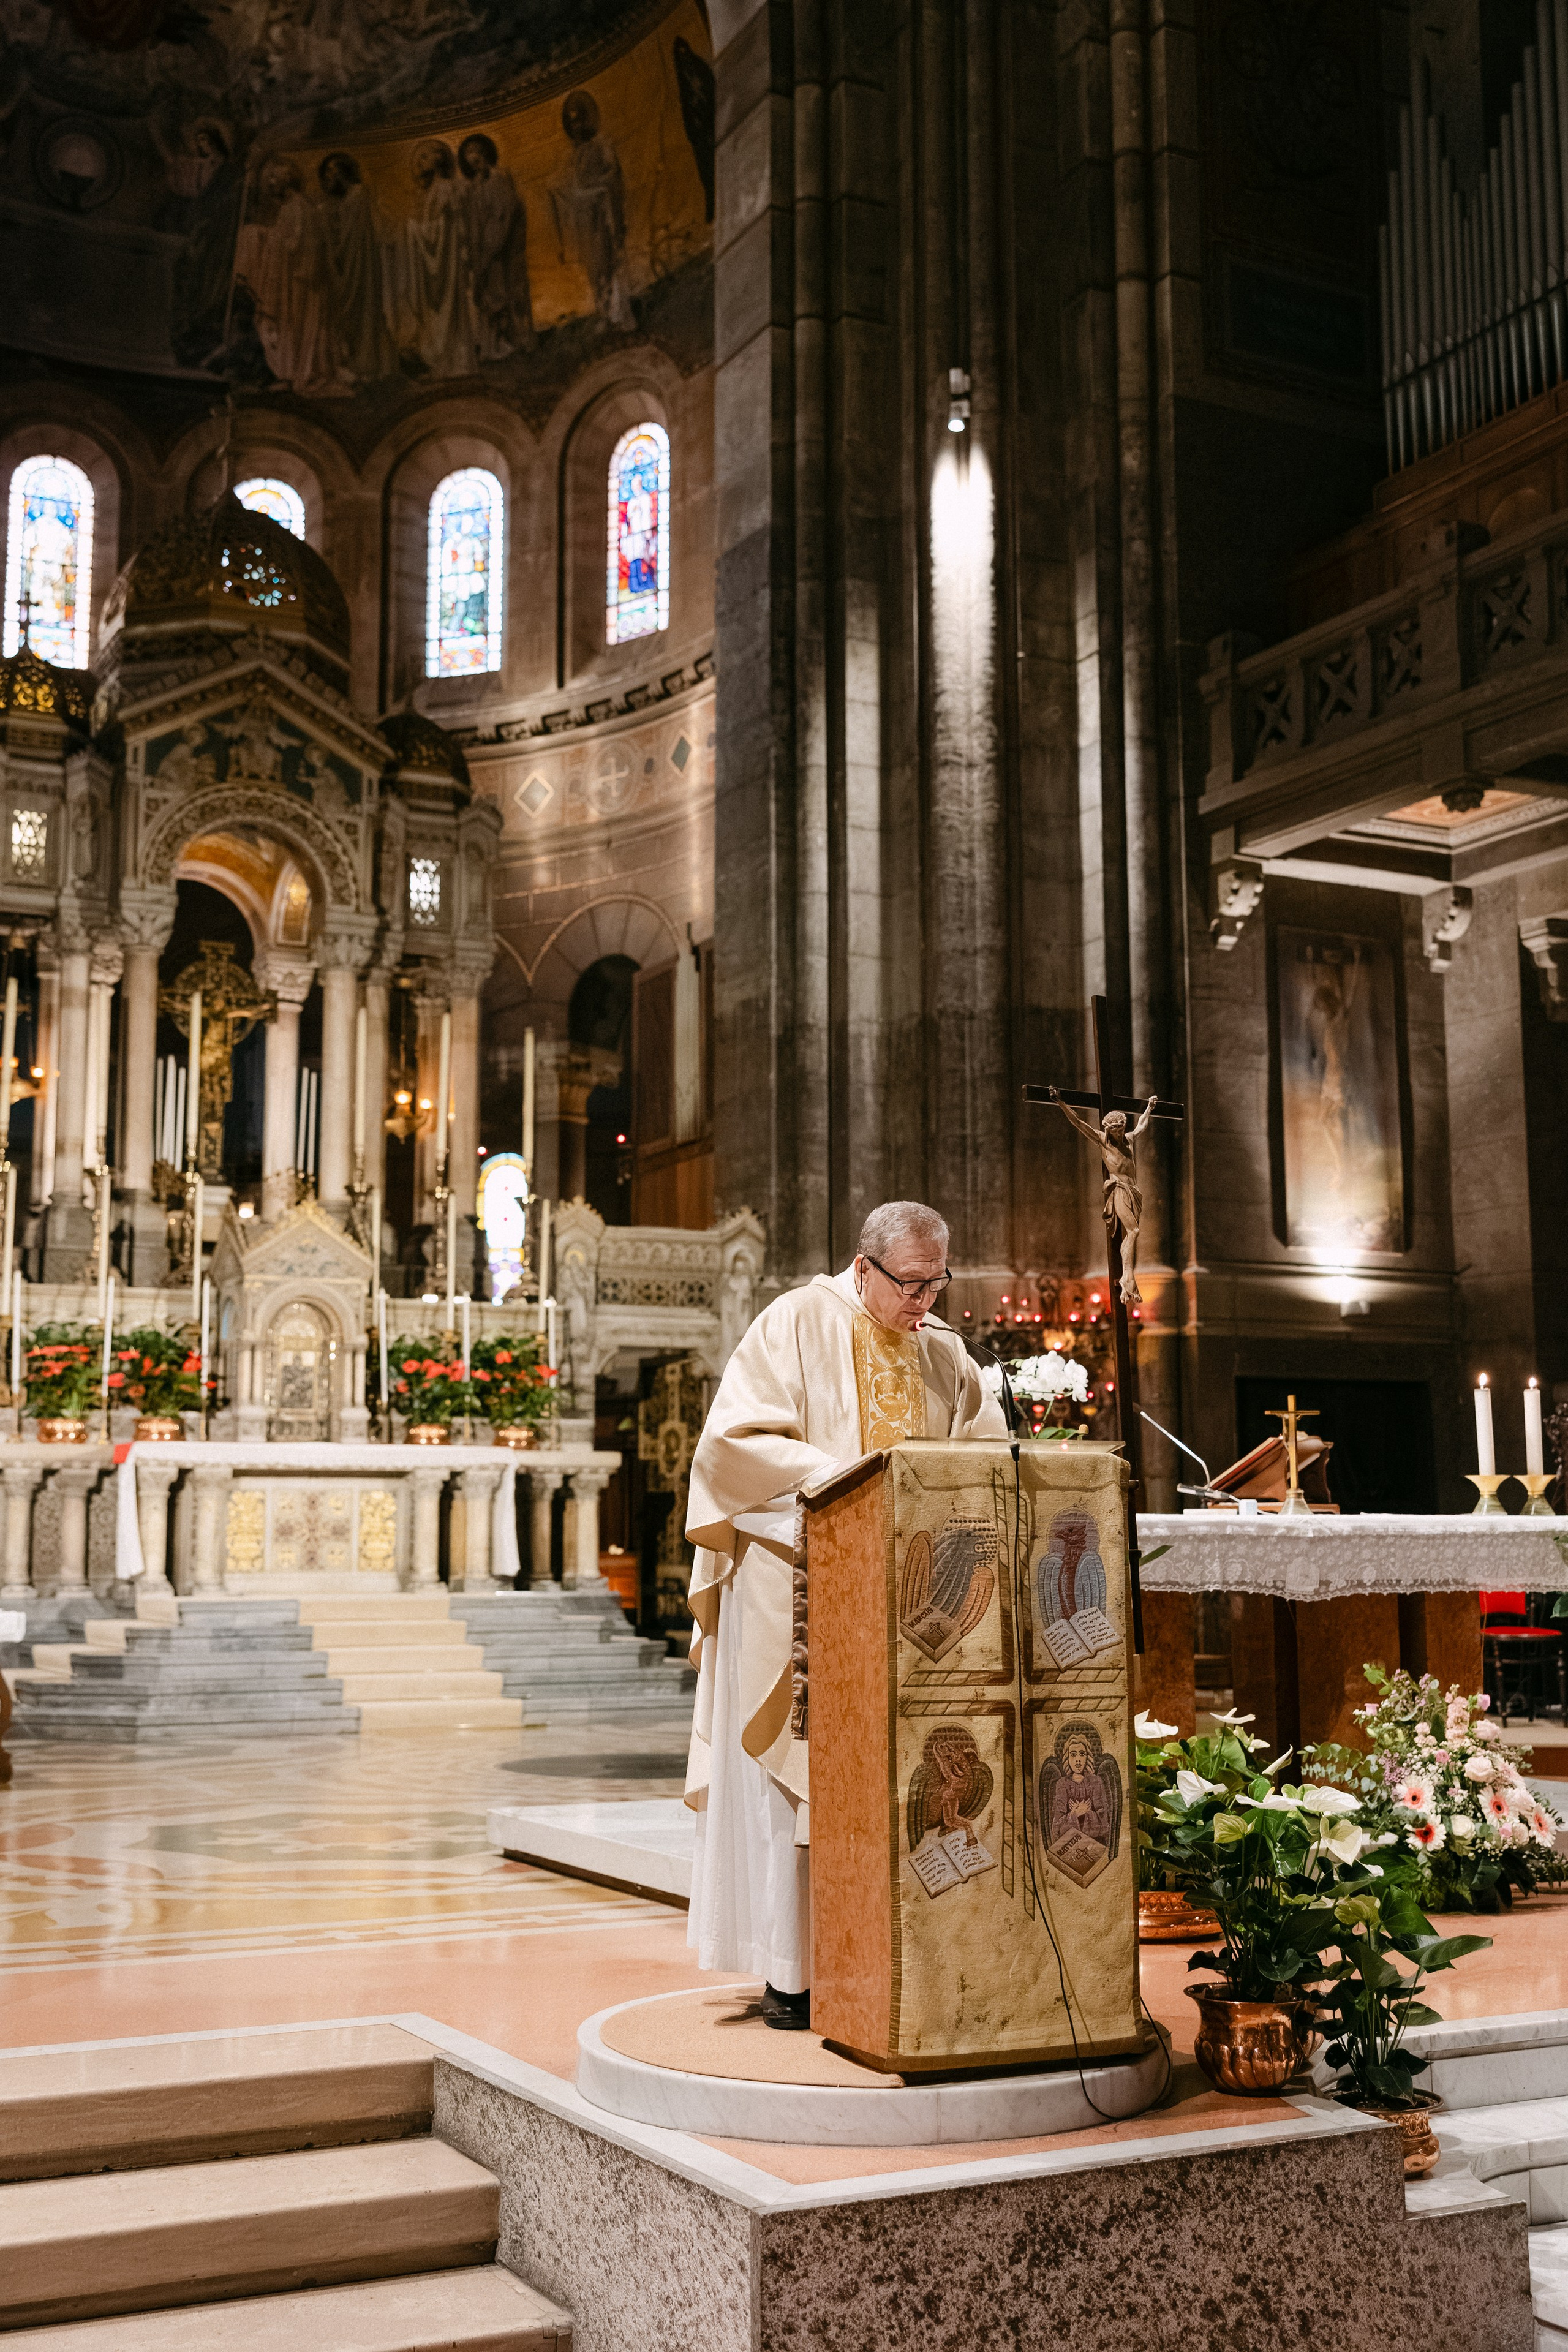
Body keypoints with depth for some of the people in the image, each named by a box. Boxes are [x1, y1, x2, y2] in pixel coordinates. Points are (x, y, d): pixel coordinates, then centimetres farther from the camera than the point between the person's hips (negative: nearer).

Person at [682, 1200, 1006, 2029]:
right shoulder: (799, 1324, -5)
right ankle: (790, 1971, 2)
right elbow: (736, 1440, -12)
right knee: (797, 1772, -4)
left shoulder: (942, 1352, 12)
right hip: (795, 1585, -5)